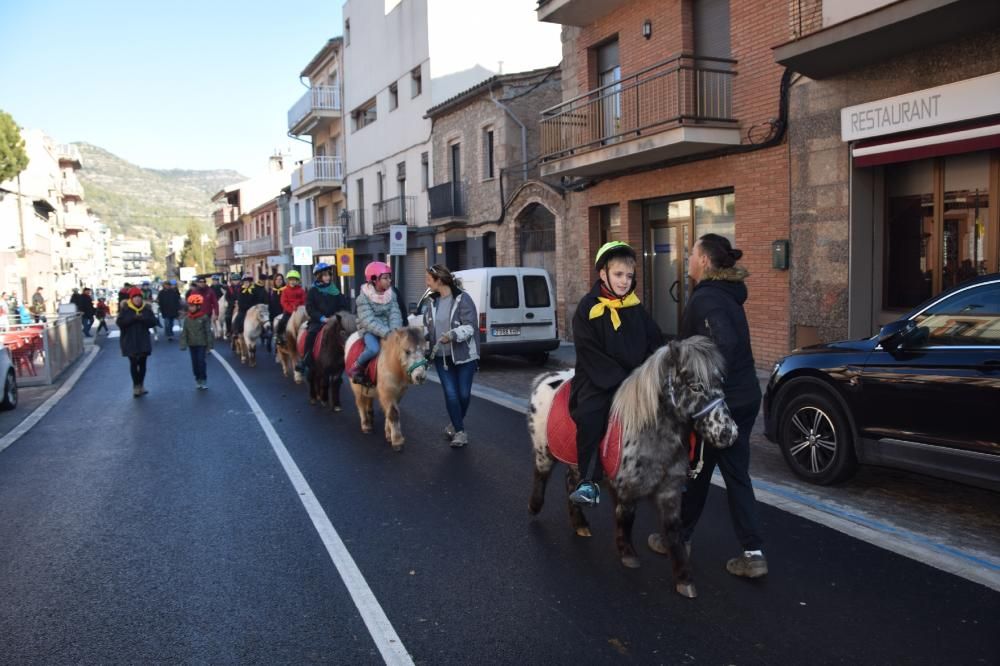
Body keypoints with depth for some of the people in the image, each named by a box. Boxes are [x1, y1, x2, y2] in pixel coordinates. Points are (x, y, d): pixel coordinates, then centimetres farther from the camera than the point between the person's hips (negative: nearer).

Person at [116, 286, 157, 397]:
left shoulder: (146, 308, 2)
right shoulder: (125, 308, -5)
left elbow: (153, 321, -3)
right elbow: (119, 322, -13)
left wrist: (143, 318, -20)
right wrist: (133, 318, -22)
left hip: (143, 340, 3)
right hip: (129, 341, -3)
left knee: (142, 363, 9)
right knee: (133, 363, -2)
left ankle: (141, 385, 22)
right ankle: (136, 386, 6)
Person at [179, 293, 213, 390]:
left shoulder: (204, 317, -10)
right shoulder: (187, 319, 1)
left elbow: (208, 331, -7)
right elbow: (184, 332, 2)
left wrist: (210, 345, -7)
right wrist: (183, 345, -4)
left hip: (202, 344, -4)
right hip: (192, 344, 4)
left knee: (201, 361, -5)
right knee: (195, 362, 9)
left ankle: (204, 380, 7)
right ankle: (198, 379, 21)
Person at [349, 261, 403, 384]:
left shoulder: (391, 294, 2)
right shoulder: (364, 297, -13)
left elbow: (395, 315, -4)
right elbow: (368, 321, -22)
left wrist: (394, 331, -24)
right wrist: (386, 332, -34)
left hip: (387, 329, 5)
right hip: (369, 329, -5)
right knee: (374, 348, -32)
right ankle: (356, 368, -6)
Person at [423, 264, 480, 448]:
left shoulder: (462, 299, -13)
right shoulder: (434, 302, 6)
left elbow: (469, 326, -19)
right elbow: (427, 326, 17)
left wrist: (452, 335, -35)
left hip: (464, 355, -4)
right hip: (442, 357, 4)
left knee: (464, 393, 5)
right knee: (450, 393, -1)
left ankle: (456, 425, 30)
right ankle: (460, 432, 9)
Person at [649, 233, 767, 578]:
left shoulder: (705, 298, -18)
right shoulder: (725, 295, 11)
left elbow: (724, 345, -33)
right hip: (743, 398, 8)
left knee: (695, 472, 9)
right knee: (736, 475, 11)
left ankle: (676, 540, 28)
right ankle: (753, 553, 11)